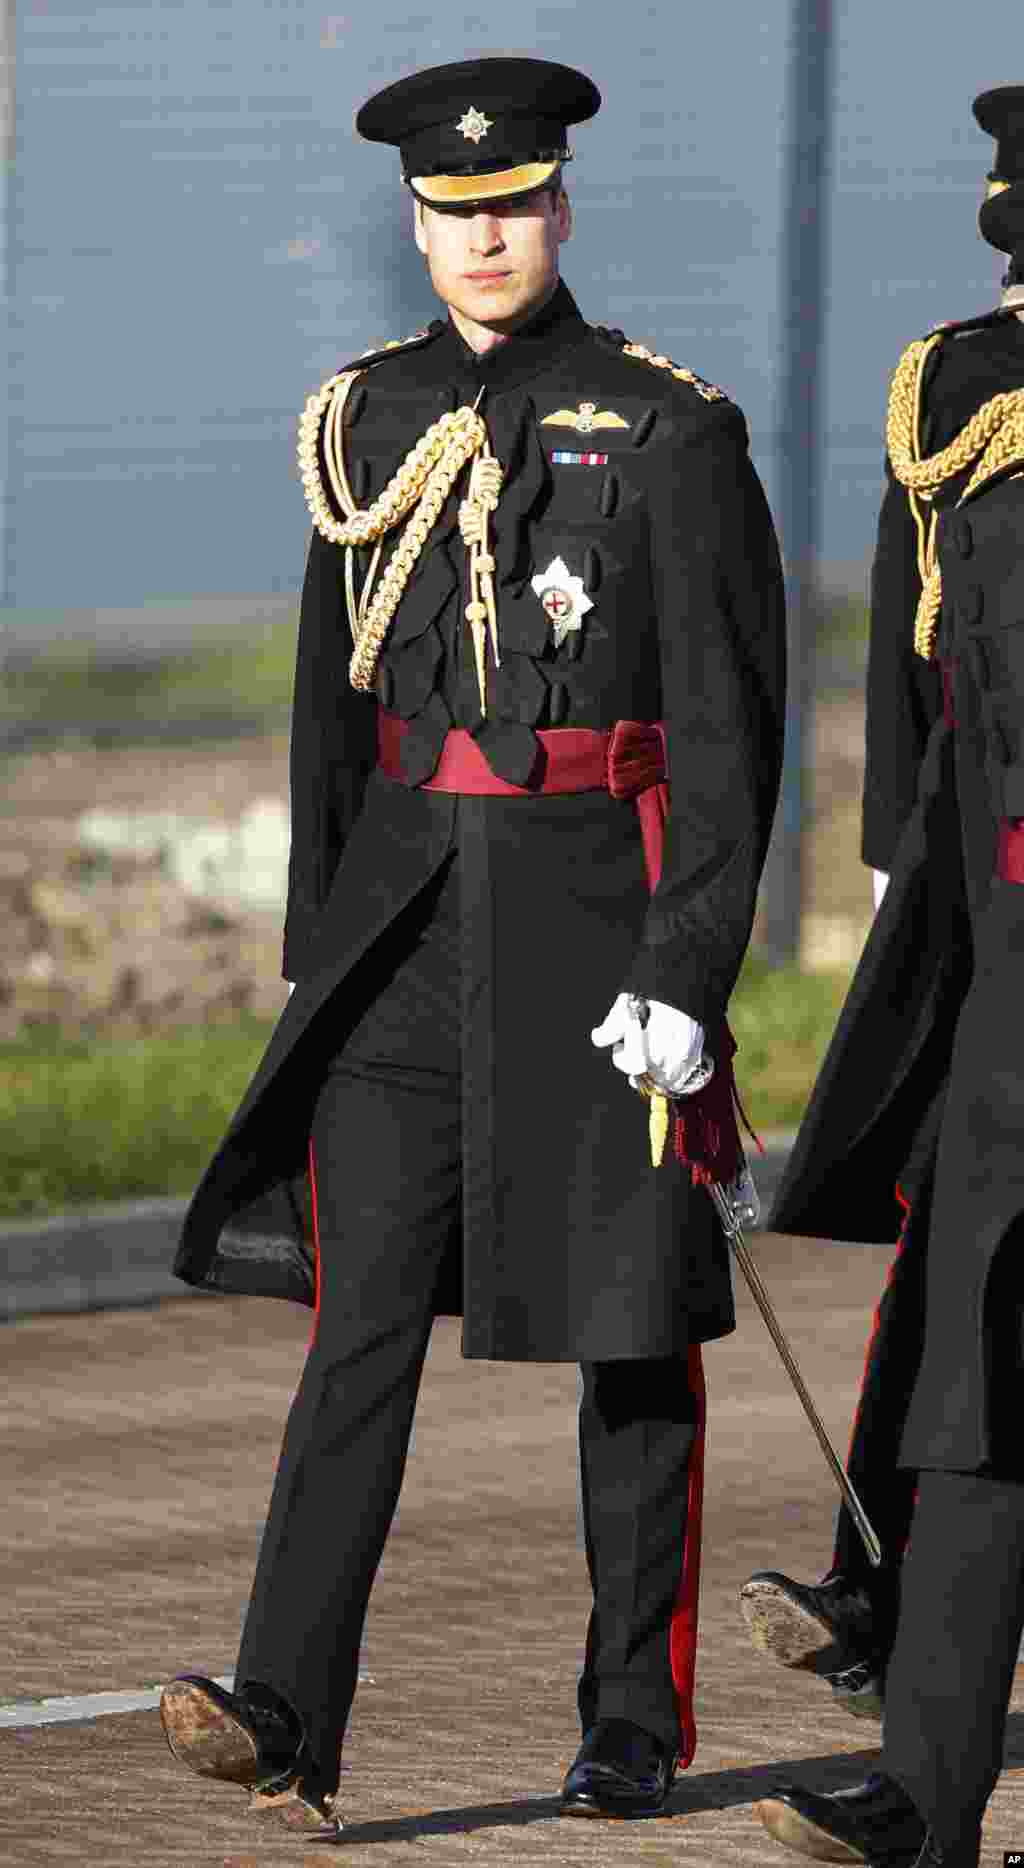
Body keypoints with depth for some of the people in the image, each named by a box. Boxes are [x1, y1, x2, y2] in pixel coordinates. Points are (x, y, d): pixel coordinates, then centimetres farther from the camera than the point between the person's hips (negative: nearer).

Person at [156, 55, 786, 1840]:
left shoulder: (670, 432, -5)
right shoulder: (367, 420, 8)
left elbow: (728, 730, -8)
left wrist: (689, 972, -14)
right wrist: (316, 945, 13)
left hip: (598, 898, -3)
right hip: (408, 904, 3)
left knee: (631, 1320, 5)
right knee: (363, 1307, -6)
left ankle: (635, 1720, 15)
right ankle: (286, 1722, -14)